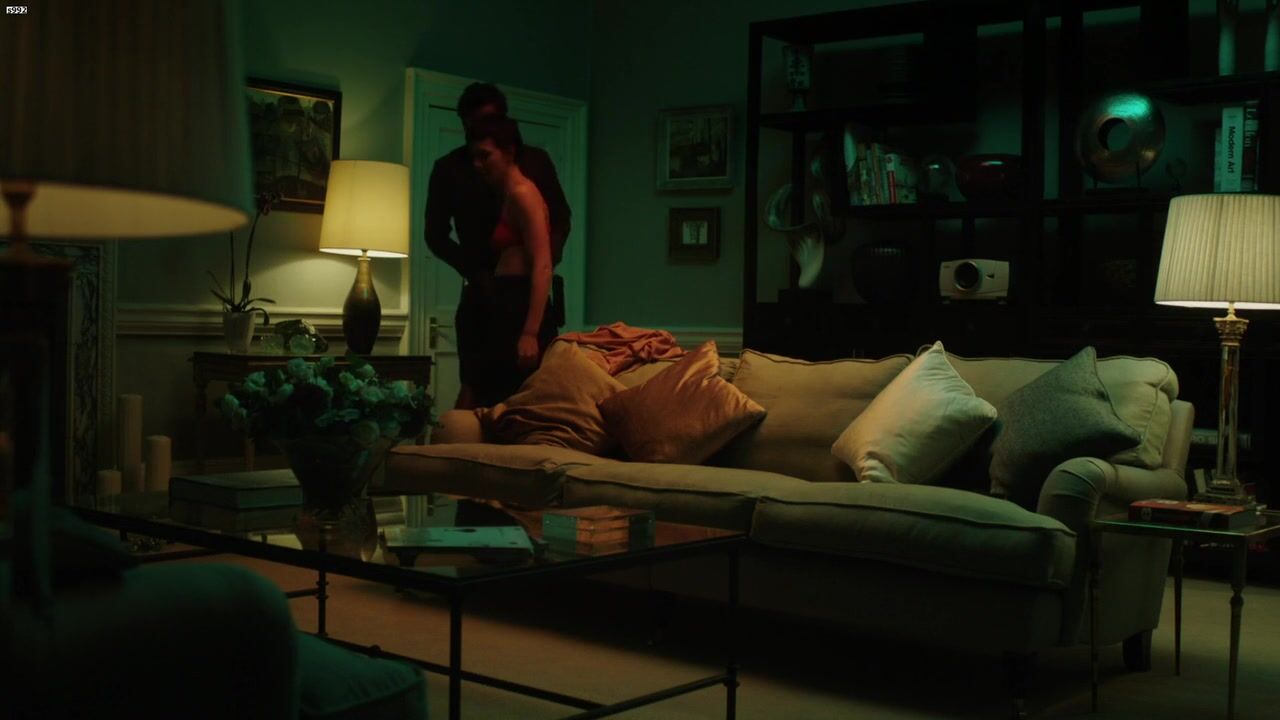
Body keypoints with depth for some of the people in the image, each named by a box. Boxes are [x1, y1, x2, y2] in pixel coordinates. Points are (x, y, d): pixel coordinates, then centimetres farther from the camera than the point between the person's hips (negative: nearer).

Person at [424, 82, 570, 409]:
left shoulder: (534, 160, 8)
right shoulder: (449, 169, 5)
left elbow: (560, 218, 11)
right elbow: (435, 235, 7)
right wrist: (474, 272, -9)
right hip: (482, 290, -1)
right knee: (477, 385, -9)